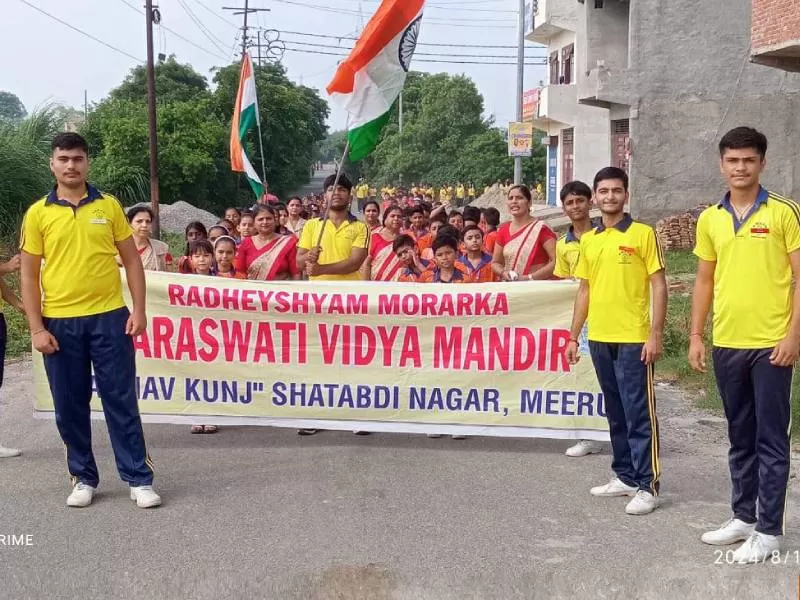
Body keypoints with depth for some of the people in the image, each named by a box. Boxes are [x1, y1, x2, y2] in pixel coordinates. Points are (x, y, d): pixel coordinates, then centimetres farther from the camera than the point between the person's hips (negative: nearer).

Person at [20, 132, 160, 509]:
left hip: (109, 317, -1)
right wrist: (36, 328, -4)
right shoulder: (38, 213, 2)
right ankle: (83, 478, 23)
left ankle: (139, 479, 10)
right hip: (60, 322, 1)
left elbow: (131, 260, 6)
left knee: (121, 401, 3)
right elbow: (29, 275, 2)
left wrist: (139, 310, -3)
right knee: (70, 406, 8)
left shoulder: (109, 205, 3)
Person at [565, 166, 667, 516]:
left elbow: (659, 286, -5)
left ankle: (648, 486, 4)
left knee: (639, 414, -3)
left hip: (633, 339, -6)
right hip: (599, 339, 6)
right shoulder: (588, 240, 11)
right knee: (615, 414, 13)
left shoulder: (643, 234, -4)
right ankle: (625, 477, 23)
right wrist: (574, 336, 13)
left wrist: (656, 334, -12)